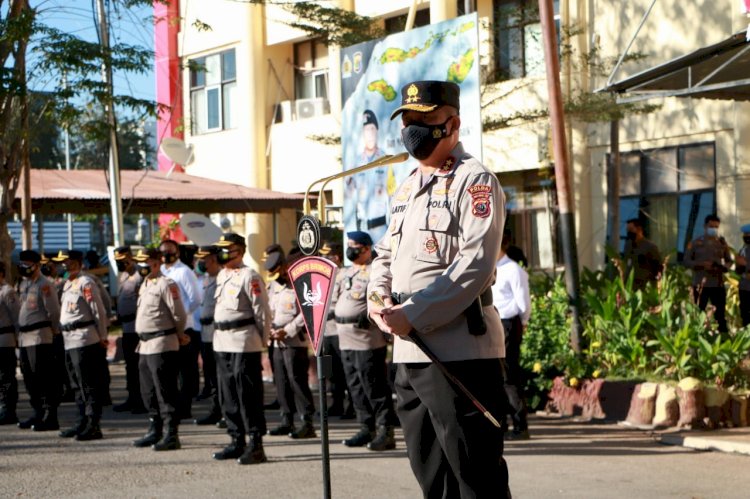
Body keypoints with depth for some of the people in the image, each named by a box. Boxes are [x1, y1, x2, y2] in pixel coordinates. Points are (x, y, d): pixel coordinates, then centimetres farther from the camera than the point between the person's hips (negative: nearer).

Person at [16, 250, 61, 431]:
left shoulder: (44, 285, -10)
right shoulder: (23, 284, 17)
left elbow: (54, 311, -11)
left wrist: (53, 331, -5)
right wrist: (20, 331, 18)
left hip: (40, 336, -9)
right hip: (24, 337, 9)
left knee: (44, 378, -8)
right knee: (30, 378, 13)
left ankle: (50, 417, -5)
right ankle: (38, 413, 23)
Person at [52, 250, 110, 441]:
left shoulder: (86, 283, -11)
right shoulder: (68, 283, 17)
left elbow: (99, 311, -12)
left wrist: (102, 337, -10)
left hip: (84, 340, -10)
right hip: (69, 341, 10)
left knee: (89, 385, -7)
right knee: (77, 385, 15)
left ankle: (93, 425, -6)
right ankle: (82, 422, 24)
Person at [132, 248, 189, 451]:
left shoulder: (166, 285, -12)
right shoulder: (144, 285, 16)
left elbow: (179, 315, -12)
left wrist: (178, 336, 4)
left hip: (162, 345, -9)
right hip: (145, 346, 9)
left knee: (165, 393, -8)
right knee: (148, 392, 15)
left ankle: (171, 435, -6)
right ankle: (155, 431, 25)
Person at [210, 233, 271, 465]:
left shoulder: (249, 277, -10)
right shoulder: (221, 276, 16)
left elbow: (262, 312, -10)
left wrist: (261, 342, -8)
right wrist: (219, 332, 15)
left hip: (244, 343, -9)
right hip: (222, 343, 9)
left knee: (248, 396, -7)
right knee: (228, 396, 12)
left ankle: (256, 445, -4)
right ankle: (237, 441, 22)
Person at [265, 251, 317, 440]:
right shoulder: (273, 287, 17)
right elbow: (269, 310, 21)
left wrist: (287, 331, -18)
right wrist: (270, 328, 2)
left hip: (295, 341, -8)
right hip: (278, 342, 8)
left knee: (297, 381, -11)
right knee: (281, 382, 10)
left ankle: (307, 423, -9)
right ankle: (287, 421, 18)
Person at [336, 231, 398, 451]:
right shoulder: (346, 273, 20)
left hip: (368, 340, -9)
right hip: (346, 340, 9)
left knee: (375, 388, -7)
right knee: (356, 387, 12)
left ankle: (386, 432, -4)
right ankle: (366, 429, 20)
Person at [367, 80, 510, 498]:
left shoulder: (475, 181, -7)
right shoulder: (408, 189, 19)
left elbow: (475, 265, -17)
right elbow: (386, 253, 24)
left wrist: (413, 315, -19)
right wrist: (379, 299, 2)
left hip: (459, 351, -9)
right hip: (409, 352, 9)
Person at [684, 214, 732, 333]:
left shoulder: (722, 243, 8)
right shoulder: (695, 242, 2)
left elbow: (729, 261, 14)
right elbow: (687, 261, 1)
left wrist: (722, 268, -9)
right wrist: (701, 265, -15)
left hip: (718, 284, 1)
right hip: (700, 284, -1)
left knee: (720, 314, 0)